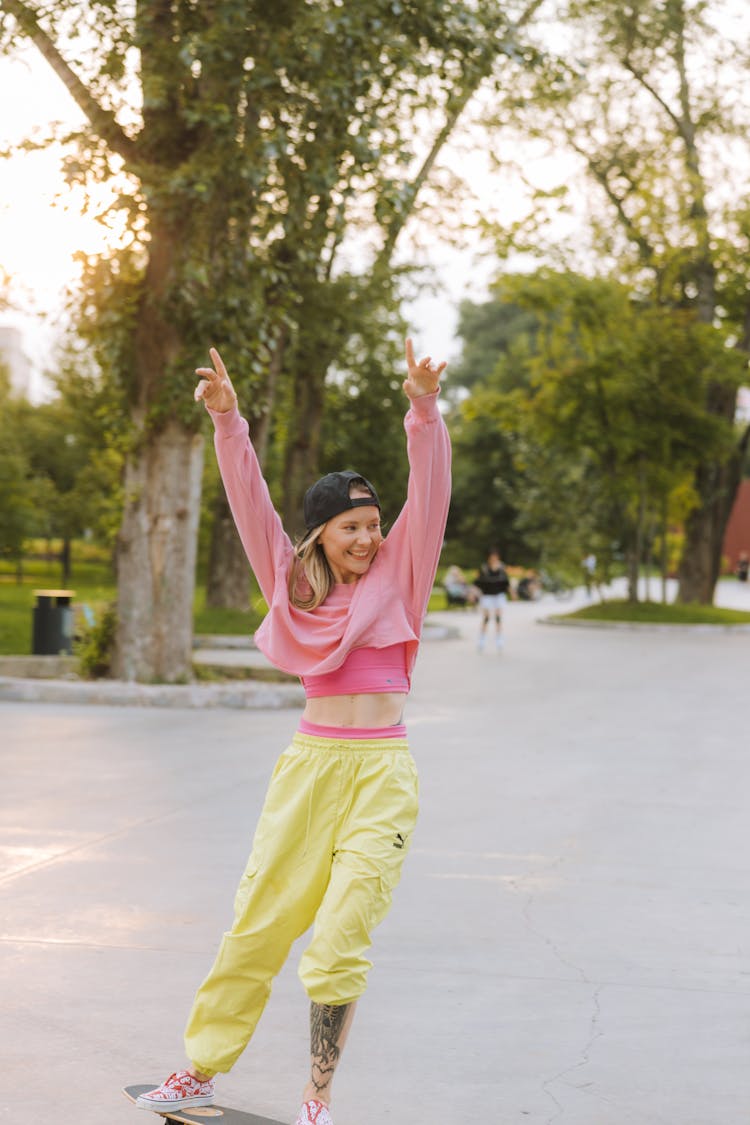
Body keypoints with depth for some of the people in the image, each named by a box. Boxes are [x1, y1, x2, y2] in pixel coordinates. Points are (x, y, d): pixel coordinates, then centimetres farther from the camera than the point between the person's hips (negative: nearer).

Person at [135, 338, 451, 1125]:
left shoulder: (399, 573, 6)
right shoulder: (293, 581, 9)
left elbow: (429, 495, -6)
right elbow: (251, 503, 2)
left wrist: (424, 413, -20)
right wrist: (227, 421, -10)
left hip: (381, 771, -2)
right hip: (310, 763, 2)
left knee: (340, 938, -7)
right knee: (256, 924, 6)